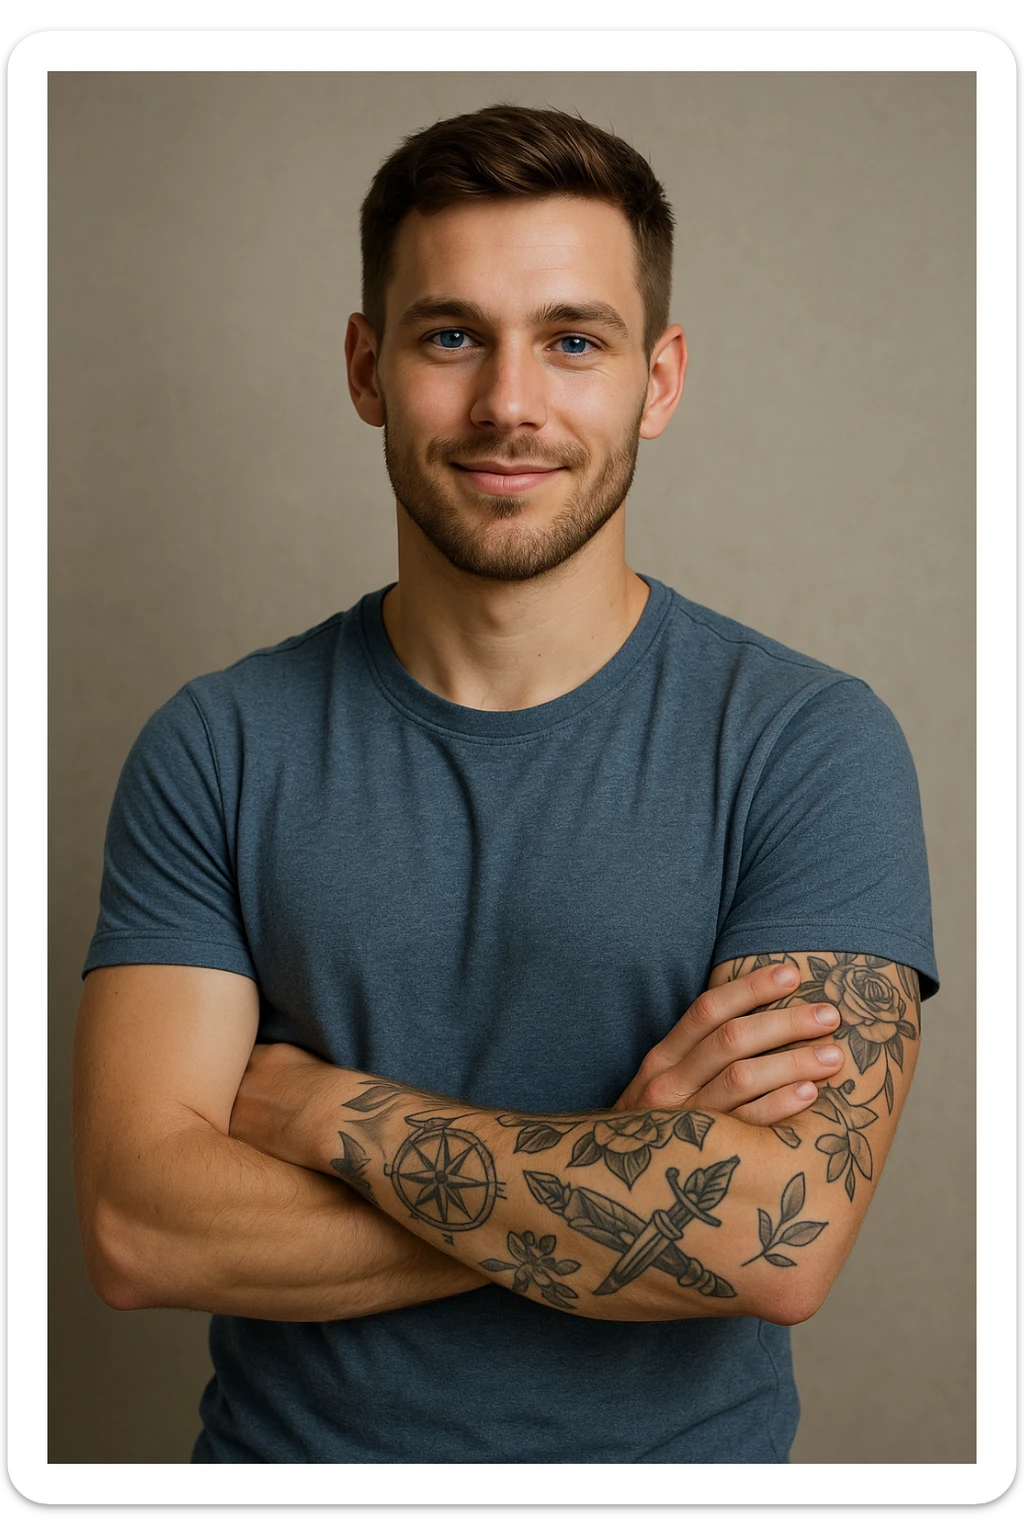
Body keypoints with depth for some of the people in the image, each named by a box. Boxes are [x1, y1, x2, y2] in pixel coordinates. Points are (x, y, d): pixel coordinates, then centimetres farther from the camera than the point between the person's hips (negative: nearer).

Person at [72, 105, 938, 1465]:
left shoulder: (814, 744, -13)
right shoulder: (217, 751, -8)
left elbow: (781, 1246, -23)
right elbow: (137, 1225, -16)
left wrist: (311, 1102, -18)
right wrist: (627, 1171, -23)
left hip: (678, 1454, 0)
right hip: (285, 1447, 1)